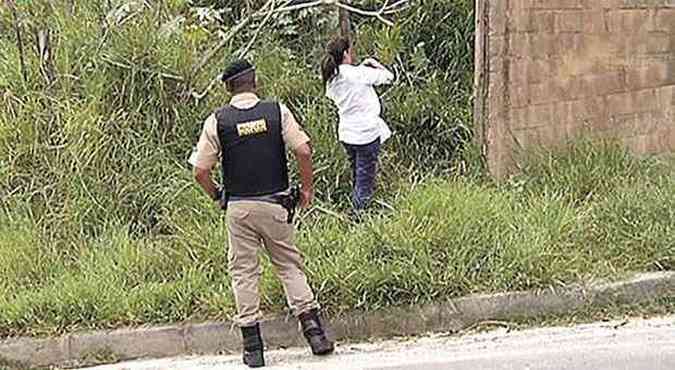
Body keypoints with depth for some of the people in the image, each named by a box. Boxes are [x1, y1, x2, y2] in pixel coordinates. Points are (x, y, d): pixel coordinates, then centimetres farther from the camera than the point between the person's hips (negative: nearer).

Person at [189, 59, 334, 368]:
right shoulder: (277, 111, -3)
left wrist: (217, 197, 13)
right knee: (289, 265, 13)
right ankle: (313, 329, 3)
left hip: (238, 207, -1)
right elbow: (303, 150, -9)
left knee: (243, 272, 7)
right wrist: (307, 188, 5)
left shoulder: (217, 121, -3)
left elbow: (200, 171, -4)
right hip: (275, 204, 1)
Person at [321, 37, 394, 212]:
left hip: (346, 134, 7)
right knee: (365, 181, 1)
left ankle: (356, 210, 27)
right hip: (367, 132, -7)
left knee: (356, 178, 21)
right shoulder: (359, 73, -16)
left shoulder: (331, 81, 2)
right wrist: (375, 64, 10)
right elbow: (388, 76, -7)